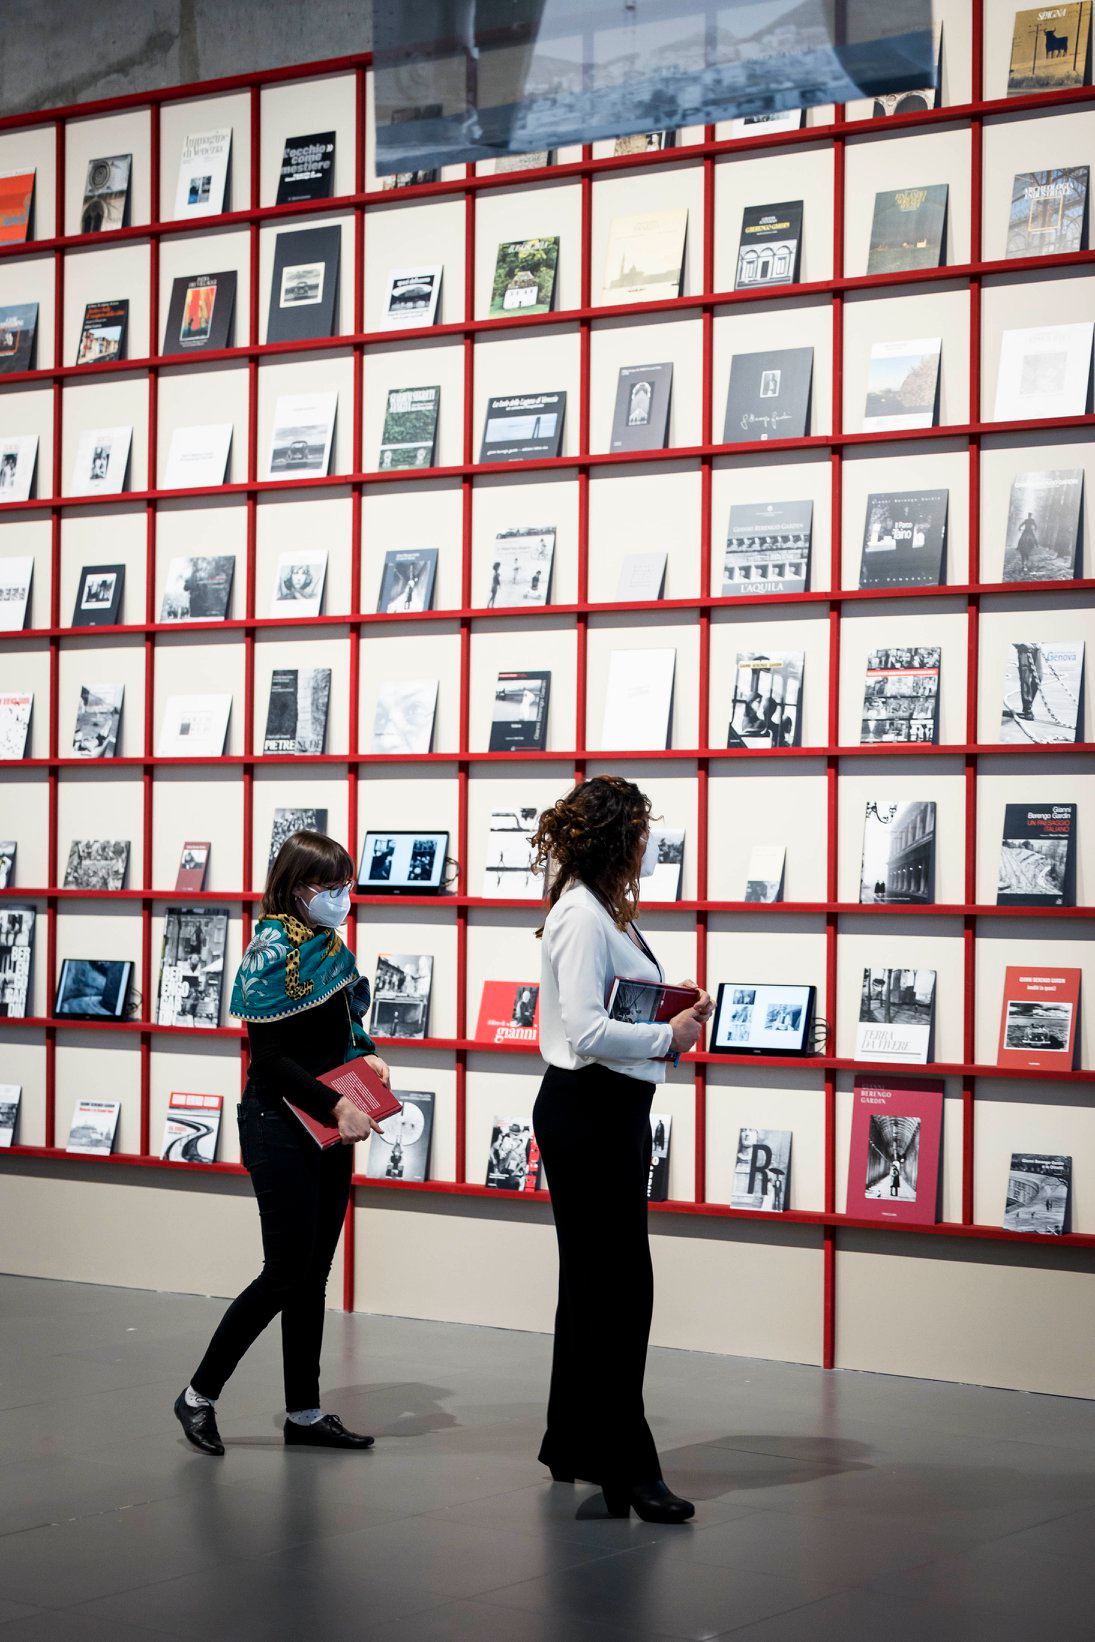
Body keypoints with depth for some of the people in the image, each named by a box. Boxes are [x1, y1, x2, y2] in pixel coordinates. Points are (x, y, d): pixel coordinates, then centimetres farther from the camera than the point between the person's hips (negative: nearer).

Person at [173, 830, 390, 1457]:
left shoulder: (331, 950, 9)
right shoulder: (273, 953, -15)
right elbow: (270, 1056, -19)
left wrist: (369, 1056, -1)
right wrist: (336, 1106, -26)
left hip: (330, 1129, 8)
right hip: (282, 1128, -8)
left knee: (314, 1274, 11)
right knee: (286, 1274, -6)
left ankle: (305, 1412, 18)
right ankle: (200, 1394, 7)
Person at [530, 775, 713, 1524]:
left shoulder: (604, 913, 16)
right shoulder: (582, 917, -16)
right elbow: (587, 1030, -25)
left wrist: (674, 1013, 6)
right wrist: (667, 1037, -16)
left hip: (615, 1111, 11)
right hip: (588, 1112, -11)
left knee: (596, 1284, 17)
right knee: (618, 1286, -8)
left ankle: (575, 1446, 27)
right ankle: (623, 1464, -5)